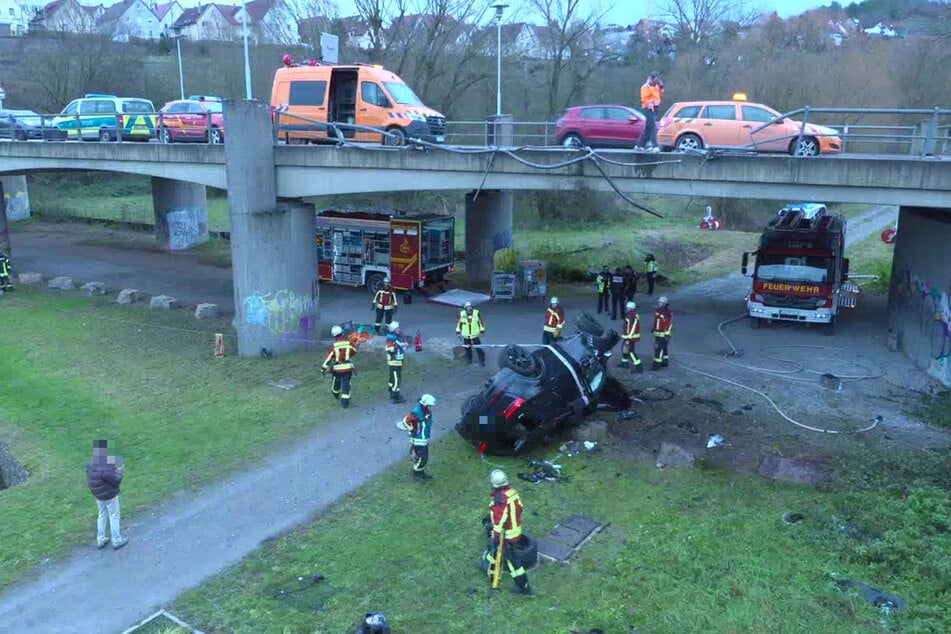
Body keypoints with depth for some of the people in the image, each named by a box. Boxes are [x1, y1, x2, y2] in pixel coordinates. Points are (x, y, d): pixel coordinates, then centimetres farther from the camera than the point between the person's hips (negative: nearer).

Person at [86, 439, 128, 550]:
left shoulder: (90, 464, -8)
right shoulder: (105, 469, -34)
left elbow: (89, 480, 7)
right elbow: (116, 481, -24)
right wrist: (119, 471, -6)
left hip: (98, 495, 8)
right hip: (110, 496, -7)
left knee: (102, 515, 24)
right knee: (114, 517, 10)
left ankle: (100, 540, 34)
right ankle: (116, 541, 24)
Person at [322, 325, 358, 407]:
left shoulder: (334, 346, -12)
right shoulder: (349, 343, -5)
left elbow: (328, 358, -10)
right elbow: (354, 352, 14)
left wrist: (323, 369, -2)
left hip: (338, 369, 0)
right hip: (348, 368, 0)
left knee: (336, 383, 24)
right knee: (346, 385, 4)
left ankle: (335, 394, 50)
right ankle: (345, 401, -2)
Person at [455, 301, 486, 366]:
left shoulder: (476, 313, -10)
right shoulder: (462, 314, -7)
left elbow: (481, 322, 2)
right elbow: (459, 323, 6)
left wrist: (482, 331, 3)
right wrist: (458, 332, 7)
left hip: (475, 335, -1)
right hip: (466, 336, 2)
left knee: (478, 348, -3)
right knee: (467, 348, 13)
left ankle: (481, 361, 9)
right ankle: (469, 360, 33)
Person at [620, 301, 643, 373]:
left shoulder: (633, 317, -23)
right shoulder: (629, 315, 9)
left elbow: (632, 328, -26)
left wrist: (628, 339, -26)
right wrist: (624, 336, 25)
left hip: (631, 337, -11)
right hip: (627, 336, 11)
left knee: (630, 351, -10)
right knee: (624, 348, 23)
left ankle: (638, 367, -8)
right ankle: (624, 363, 40)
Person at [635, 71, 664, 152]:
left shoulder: (656, 86, 19)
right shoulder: (646, 87, -8)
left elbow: (660, 96, 22)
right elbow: (644, 99, -15)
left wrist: (661, 88, 9)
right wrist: (650, 106, -21)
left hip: (655, 109, 9)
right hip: (649, 109, -9)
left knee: (647, 129, 10)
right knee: (653, 128, -14)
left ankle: (639, 145, 16)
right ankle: (655, 146, -17)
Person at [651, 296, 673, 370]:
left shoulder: (667, 312, -18)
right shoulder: (658, 310, 9)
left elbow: (670, 324, -19)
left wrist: (667, 334, -20)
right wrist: (653, 329, 24)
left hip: (663, 334, -9)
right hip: (657, 333, 9)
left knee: (660, 348, -9)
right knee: (656, 347, 16)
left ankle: (657, 364, -6)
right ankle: (665, 361, 29)